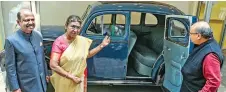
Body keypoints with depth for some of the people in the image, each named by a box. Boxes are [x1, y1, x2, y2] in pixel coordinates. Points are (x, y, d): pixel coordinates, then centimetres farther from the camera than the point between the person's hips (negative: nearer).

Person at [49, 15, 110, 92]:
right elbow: (53, 65, -22)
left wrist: (102, 45, 3)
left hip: (79, 80, 4)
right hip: (64, 82, -4)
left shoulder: (82, 40, -4)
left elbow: (87, 54, 13)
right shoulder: (59, 42, -17)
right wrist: (71, 77, -22)